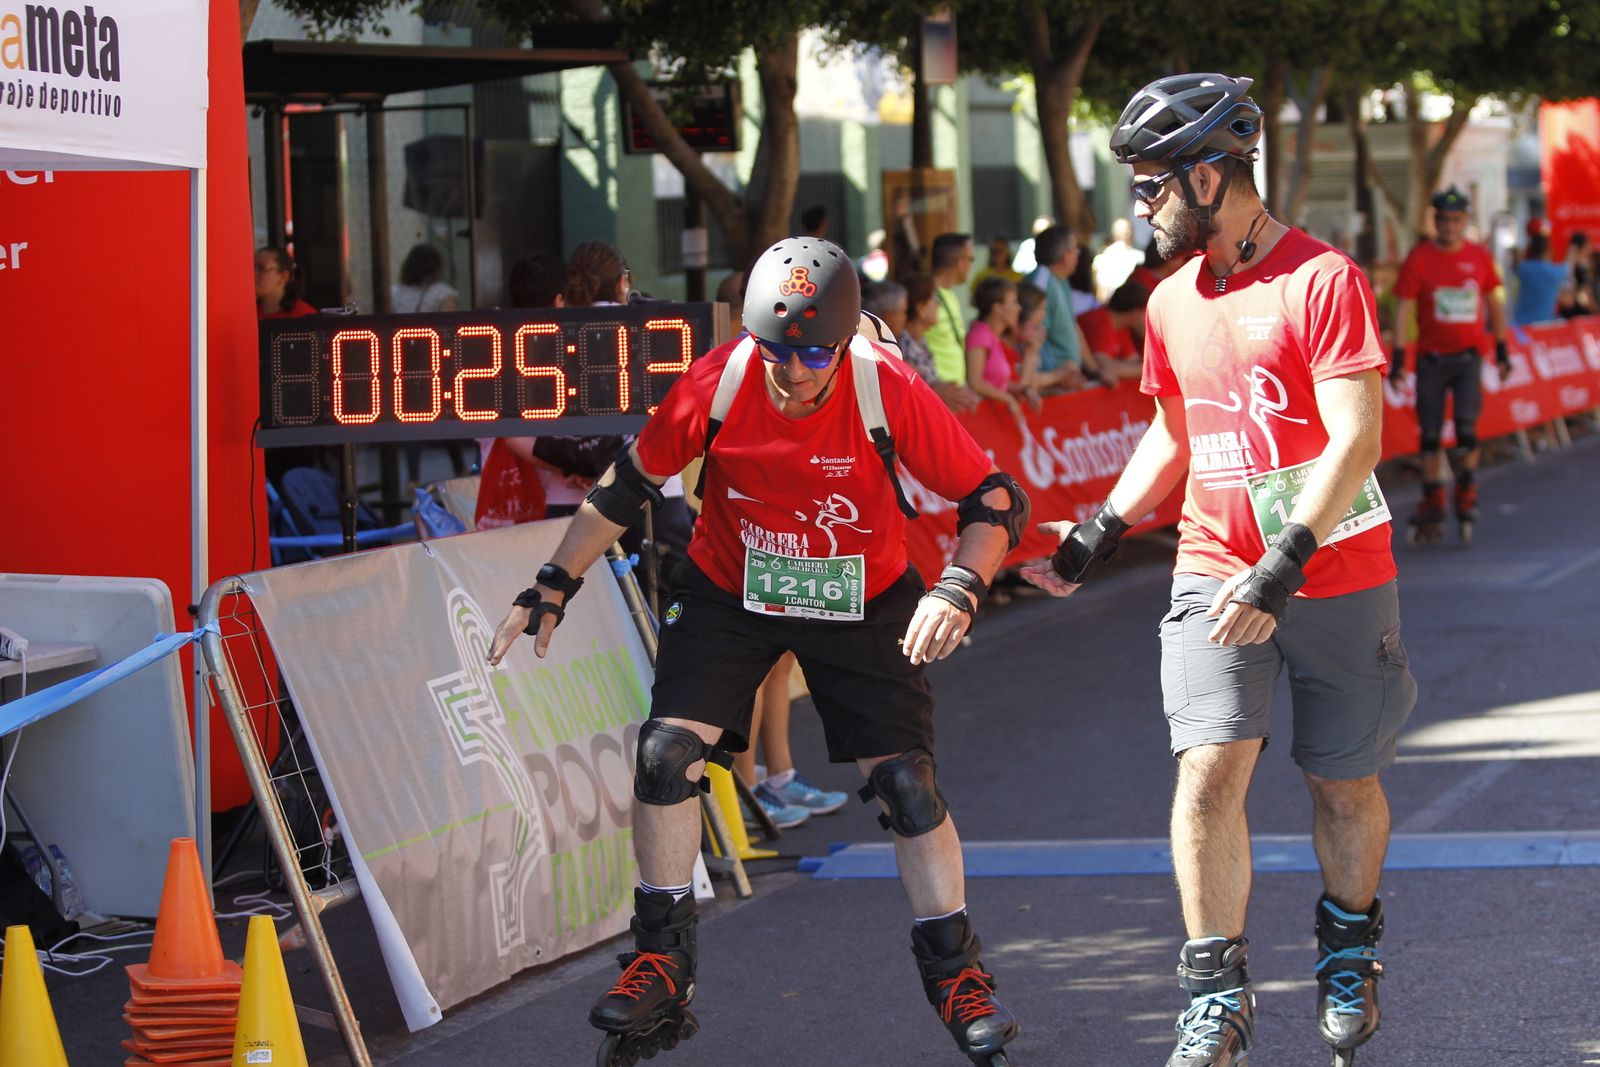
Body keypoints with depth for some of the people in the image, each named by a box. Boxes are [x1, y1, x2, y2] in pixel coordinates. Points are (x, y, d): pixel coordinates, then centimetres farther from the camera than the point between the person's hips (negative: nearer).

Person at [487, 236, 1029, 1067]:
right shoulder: (716, 384, -21)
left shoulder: (887, 392, -26)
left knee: (905, 781, -7)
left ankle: (957, 975, 12)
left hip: (863, 603, -1)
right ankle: (660, 971, 3)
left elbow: (997, 502, -19)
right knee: (666, 753, -13)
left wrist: (958, 588, -35)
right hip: (729, 594, 1)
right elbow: (627, 485, -5)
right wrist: (553, 586, -6)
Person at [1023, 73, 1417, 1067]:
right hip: (1215, 573, 4)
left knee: (1345, 785, 9)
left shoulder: (1324, 279, -14)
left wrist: (1285, 562, -28)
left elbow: (1356, 439, -20)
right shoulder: (1172, 303, 8)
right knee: (1211, 771, -13)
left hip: (1336, 573, -4)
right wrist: (1102, 530, 10)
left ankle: (1350, 949, 35)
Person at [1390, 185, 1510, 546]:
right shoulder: (1419, 258, -3)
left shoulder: (1479, 256, 3)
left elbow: (1495, 302, 14)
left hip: (1468, 357, 0)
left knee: (1466, 426, -13)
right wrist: (1398, 355, -12)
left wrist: (1502, 349, 15)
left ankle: (1467, 494, 4)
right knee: (1430, 435, 2)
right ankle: (1432, 506, 12)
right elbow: (1404, 308, -5)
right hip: (1431, 357, 0)